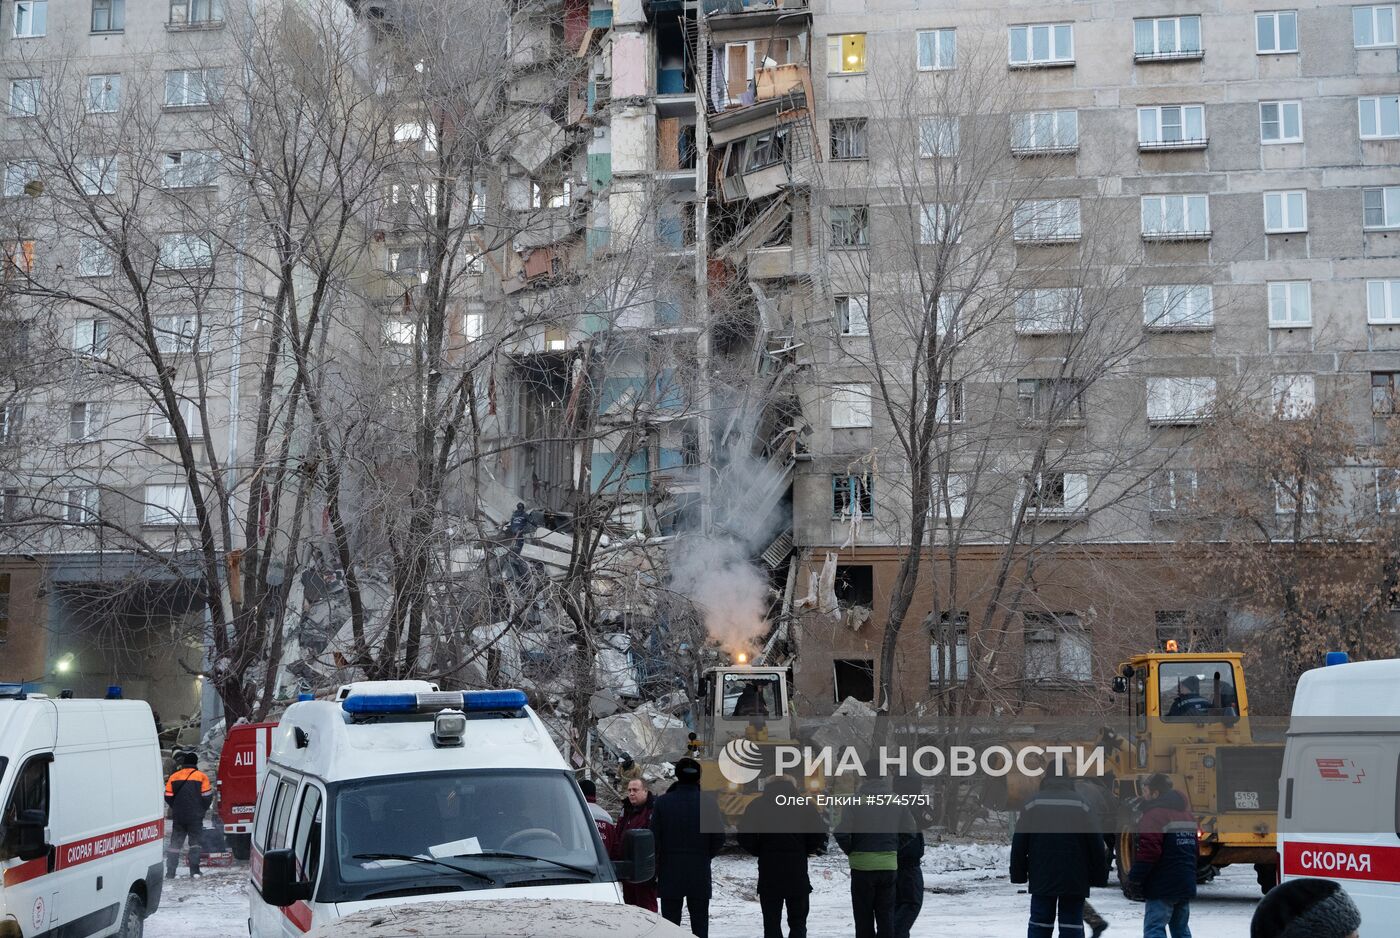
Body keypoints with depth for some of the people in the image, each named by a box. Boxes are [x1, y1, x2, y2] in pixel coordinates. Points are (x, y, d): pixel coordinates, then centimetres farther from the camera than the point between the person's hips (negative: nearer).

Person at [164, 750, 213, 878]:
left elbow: (168, 797, 5)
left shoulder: (174, 776, 3)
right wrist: (202, 809, 13)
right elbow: (207, 796, -5)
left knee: (175, 842, 10)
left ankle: (170, 872, 7)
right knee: (195, 841, 5)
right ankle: (194, 870, -5)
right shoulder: (201, 777, -5)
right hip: (195, 817, -2)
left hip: (178, 816, 2)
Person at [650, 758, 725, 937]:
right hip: (700, 874, 1)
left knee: (670, 922, 5)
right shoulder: (708, 803, -4)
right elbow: (719, 839, -3)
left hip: (670, 874, -1)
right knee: (699, 922, 9)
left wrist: (655, 867, 6)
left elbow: (654, 838, -6)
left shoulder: (663, 802, -6)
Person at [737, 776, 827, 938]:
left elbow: (744, 836, -4)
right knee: (798, 923, 9)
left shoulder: (758, 805, 3)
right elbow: (820, 834, -5)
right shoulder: (804, 806, 2)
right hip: (798, 873, 0)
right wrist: (804, 851, 11)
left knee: (771, 924, 7)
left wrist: (761, 852, 10)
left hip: (769, 874, 0)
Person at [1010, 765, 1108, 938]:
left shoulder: (1033, 803, 0)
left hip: (1042, 879, 1)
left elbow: (1019, 842, 1)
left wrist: (1018, 873, 9)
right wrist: (1099, 877, 9)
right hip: (1074, 879, -1)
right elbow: (1096, 844, 0)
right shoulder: (1080, 804, -2)